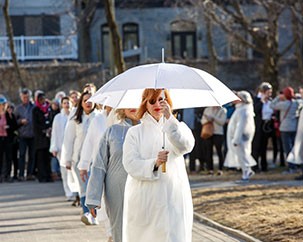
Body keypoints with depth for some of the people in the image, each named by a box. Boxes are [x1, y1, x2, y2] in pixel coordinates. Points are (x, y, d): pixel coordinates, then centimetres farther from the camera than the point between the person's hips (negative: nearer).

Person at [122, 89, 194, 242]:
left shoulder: (177, 127, 10)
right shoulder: (135, 133, 8)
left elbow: (186, 146, -13)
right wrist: (154, 164, -22)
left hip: (173, 199, 0)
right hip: (144, 201, 0)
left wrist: (170, 119, -25)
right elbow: (131, 164, -3)